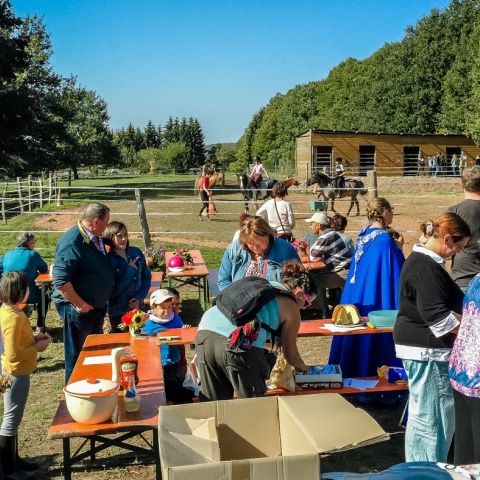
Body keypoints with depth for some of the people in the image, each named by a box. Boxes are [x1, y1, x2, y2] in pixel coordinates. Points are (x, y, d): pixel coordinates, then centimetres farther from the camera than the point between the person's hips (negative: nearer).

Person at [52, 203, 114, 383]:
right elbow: (61, 281, -28)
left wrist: (103, 300, 15)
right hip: (78, 309, -9)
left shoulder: (95, 238, 5)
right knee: (77, 355, 6)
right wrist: (80, 304, -21)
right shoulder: (72, 243, -24)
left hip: (97, 306, 9)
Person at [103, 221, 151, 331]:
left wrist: (140, 297, -7)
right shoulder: (108, 260, -16)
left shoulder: (136, 252, -2)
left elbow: (147, 276, 6)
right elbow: (113, 290, -18)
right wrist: (129, 269, -19)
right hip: (117, 313, -4)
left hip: (137, 308, 4)